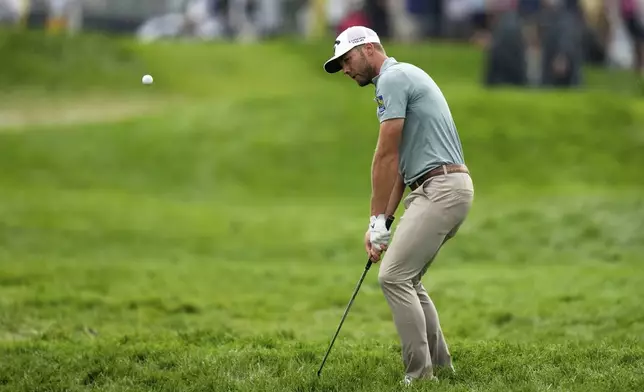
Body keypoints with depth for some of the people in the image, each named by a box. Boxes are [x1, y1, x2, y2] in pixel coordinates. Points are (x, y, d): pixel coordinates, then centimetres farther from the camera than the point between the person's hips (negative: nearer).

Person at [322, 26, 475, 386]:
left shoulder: (392, 78, -10)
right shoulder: (403, 77, 23)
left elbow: (386, 156, -12)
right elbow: (401, 164, 21)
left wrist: (378, 220, -8)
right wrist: (384, 221, 15)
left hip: (440, 189, -10)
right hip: (446, 188, 10)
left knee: (394, 276, -11)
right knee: (407, 280, 16)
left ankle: (421, 376, -11)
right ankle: (440, 366, 17)